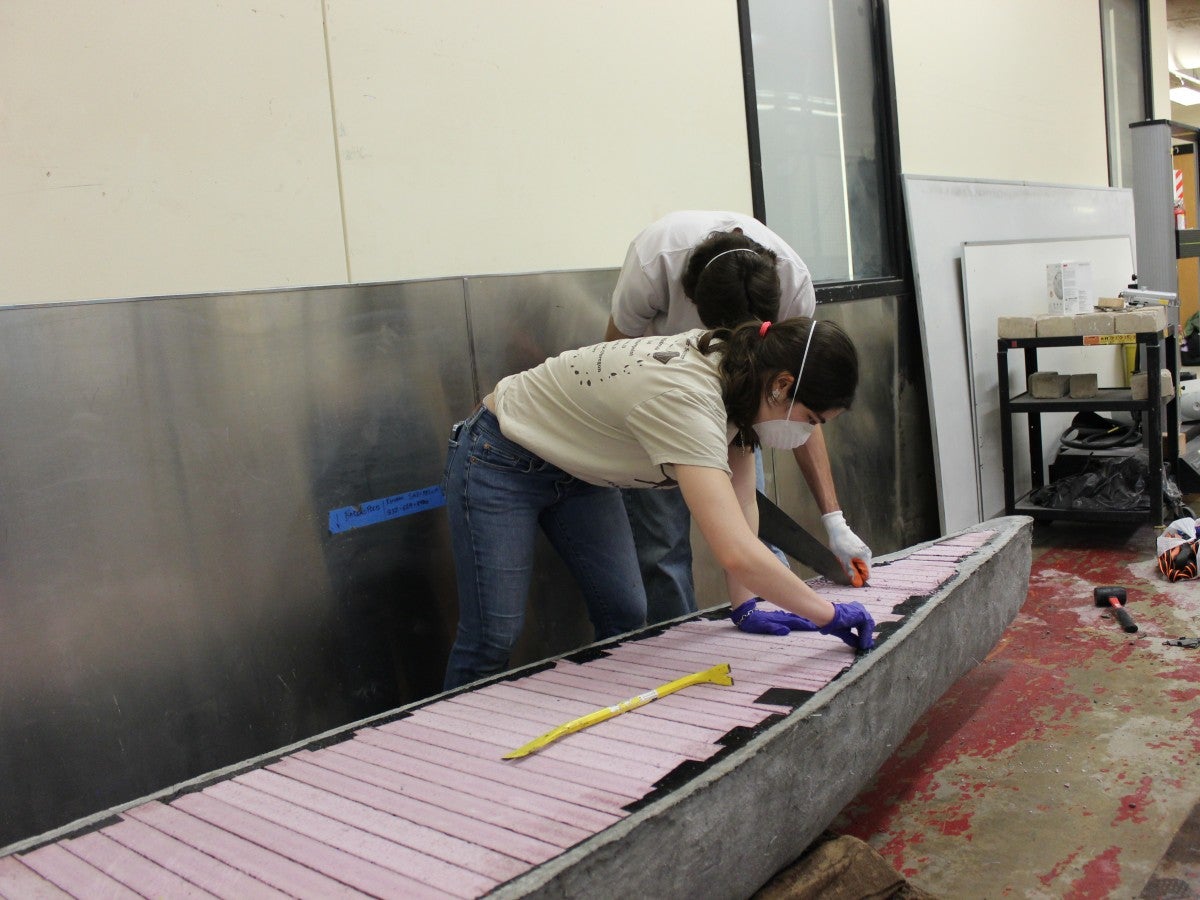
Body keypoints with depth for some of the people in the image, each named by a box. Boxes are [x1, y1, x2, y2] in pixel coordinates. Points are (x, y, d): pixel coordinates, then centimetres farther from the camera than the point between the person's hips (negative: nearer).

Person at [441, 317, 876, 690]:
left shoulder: (736, 372, -12)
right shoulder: (685, 400, -38)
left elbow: (740, 503, -4)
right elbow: (736, 553, -45)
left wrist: (745, 605, -8)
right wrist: (830, 615, -33)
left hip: (577, 471, 8)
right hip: (500, 464, -8)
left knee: (626, 617, 4)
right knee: (494, 636, -6)